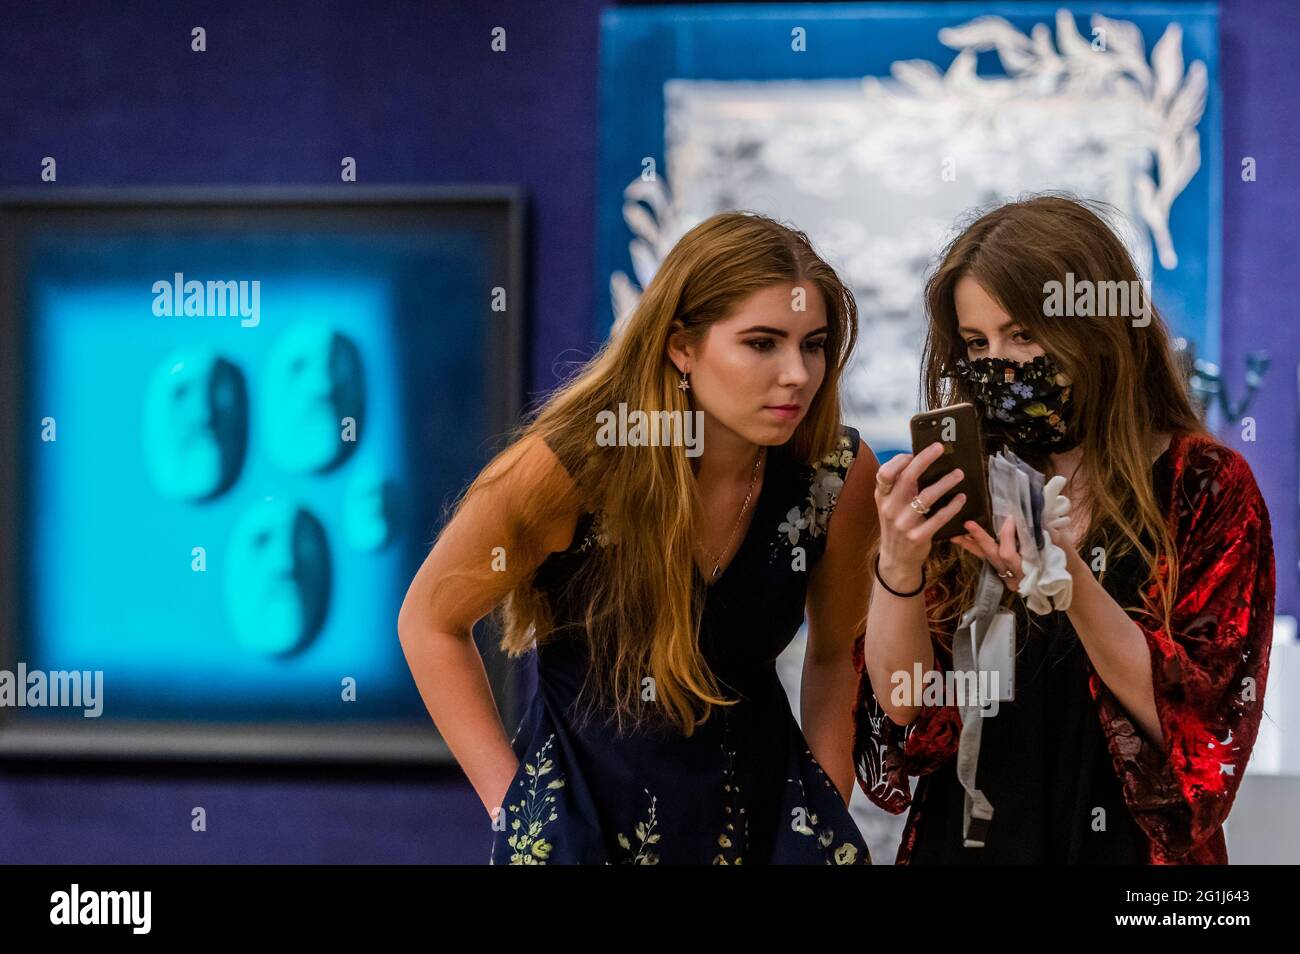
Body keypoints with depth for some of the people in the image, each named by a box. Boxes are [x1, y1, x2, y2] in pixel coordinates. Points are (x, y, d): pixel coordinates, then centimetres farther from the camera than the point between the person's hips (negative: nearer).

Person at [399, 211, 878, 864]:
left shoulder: (840, 474, -13)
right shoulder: (567, 467, -20)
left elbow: (836, 654, 4)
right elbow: (431, 624, -7)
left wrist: (829, 815, -3)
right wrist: (510, 801, -10)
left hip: (763, 803, 3)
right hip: (580, 813, -2)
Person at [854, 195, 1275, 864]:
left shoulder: (1206, 488, -9)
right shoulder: (962, 487, -2)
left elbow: (1199, 731, -16)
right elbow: (901, 706, -8)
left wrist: (1073, 584, -29)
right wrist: (899, 566, -26)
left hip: (1125, 846, -2)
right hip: (962, 841, 2)